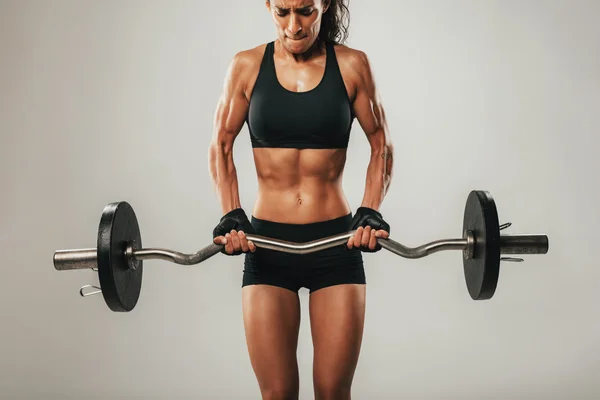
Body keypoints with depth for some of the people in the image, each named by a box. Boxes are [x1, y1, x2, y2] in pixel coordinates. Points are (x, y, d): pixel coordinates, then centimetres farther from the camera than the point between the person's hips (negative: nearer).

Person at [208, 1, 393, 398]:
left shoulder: (352, 65, -1)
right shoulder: (247, 66, 1)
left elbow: (381, 146, 6)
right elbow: (221, 146, 7)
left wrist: (371, 212, -7)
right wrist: (231, 215, -5)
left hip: (336, 241, 0)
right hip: (267, 242, 1)